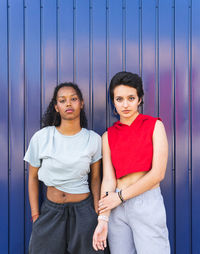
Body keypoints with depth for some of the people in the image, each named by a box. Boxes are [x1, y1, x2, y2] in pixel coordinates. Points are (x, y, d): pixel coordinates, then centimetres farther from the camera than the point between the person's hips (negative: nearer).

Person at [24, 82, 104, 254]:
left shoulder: (93, 139, -5)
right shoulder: (41, 137, -7)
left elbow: (95, 178, 4)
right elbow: (33, 177, 3)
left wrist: (97, 214, -2)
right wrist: (35, 216, 0)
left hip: (83, 210, 0)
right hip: (51, 210, 0)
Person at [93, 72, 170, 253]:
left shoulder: (154, 125, -1)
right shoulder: (108, 136, 8)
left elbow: (158, 173, -8)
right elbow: (108, 179, 1)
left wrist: (120, 196, -6)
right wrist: (103, 218, -10)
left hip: (148, 204, -3)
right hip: (118, 207, 3)